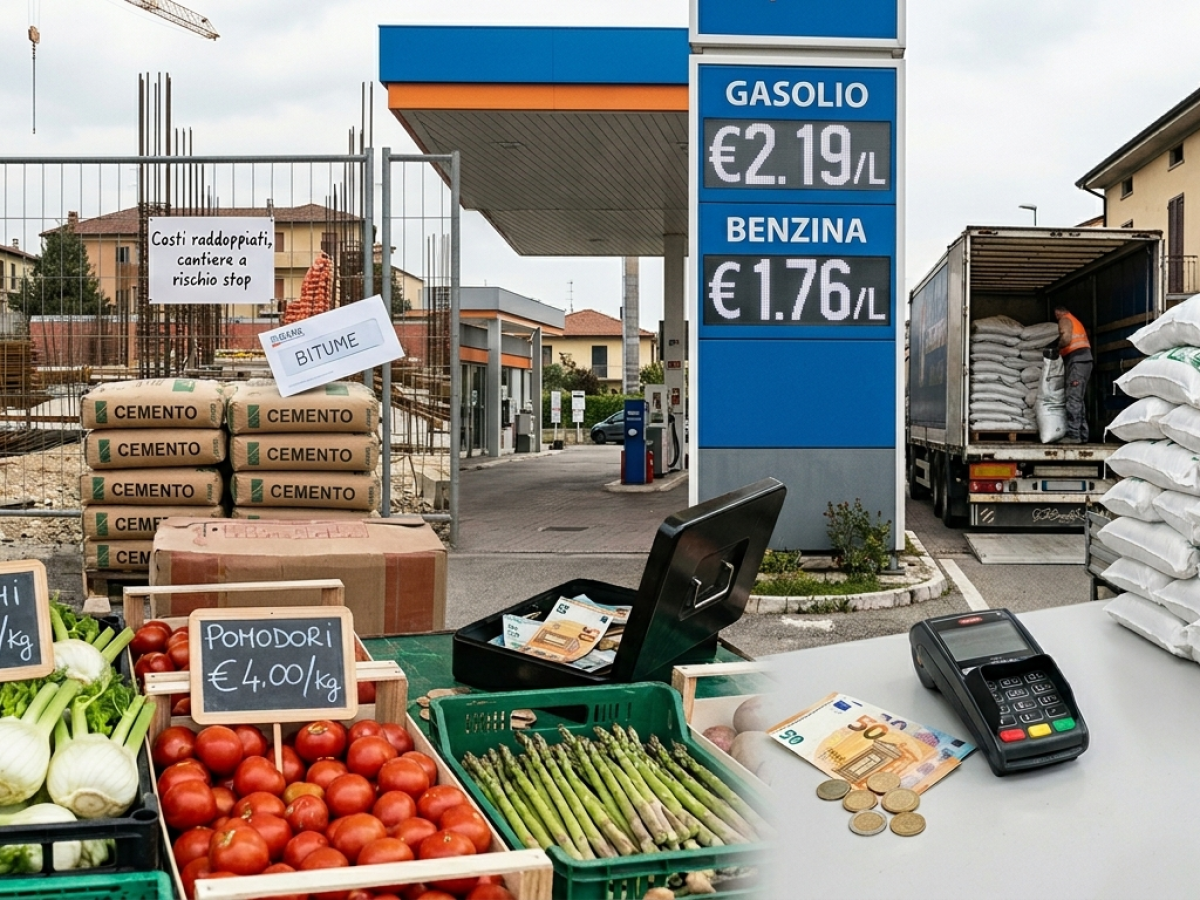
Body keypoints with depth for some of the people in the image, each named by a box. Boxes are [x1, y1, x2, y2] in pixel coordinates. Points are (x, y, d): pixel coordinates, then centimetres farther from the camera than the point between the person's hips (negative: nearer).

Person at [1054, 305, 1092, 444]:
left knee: (1073, 398, -13)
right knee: (1078, 399, 11)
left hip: (1076, 360, -10)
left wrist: (1057, 348, -3)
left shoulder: (1064, 320, -1)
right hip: (1086, 359, 10)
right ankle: (1082, 435, 10)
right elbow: (1087, 343, 22)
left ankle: (1073, 434, -19)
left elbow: (1066, 339, -19)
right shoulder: (1076, 321, 27)